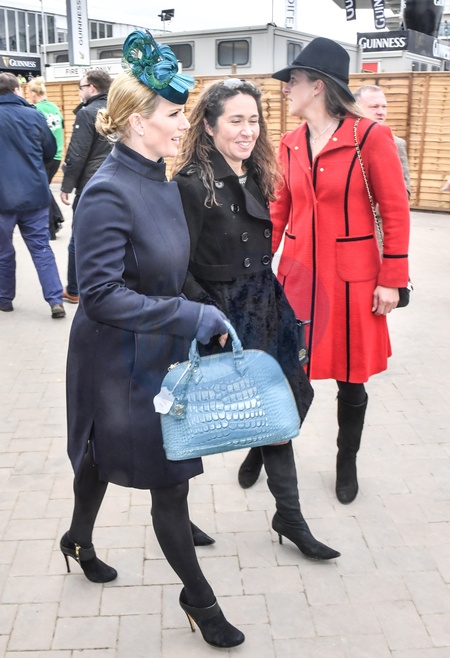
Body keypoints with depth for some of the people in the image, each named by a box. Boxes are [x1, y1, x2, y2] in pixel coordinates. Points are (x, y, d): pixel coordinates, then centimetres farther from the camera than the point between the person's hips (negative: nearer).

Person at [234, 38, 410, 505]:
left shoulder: (370, 137, -10)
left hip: (351, 280, -3)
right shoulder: (290, 144, 5)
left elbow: (396, 212, -8)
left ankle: (346, 463, 32)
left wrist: (391, 279, -9)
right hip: (297, 274, 4)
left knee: (350, 377, 11)